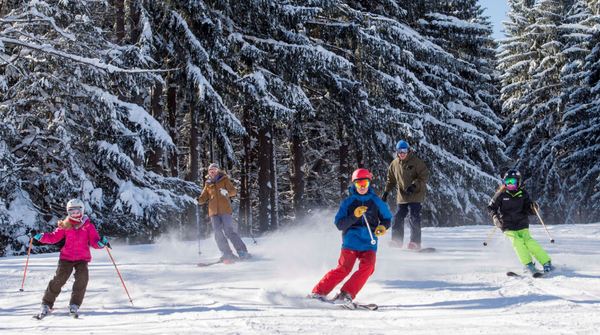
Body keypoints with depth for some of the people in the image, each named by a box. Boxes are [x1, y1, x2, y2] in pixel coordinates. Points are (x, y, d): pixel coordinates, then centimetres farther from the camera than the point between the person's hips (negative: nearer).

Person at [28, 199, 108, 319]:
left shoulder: (88, 226, 3)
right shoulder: (65, 226, 7)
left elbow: (94, 241, -2)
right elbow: (53, 237, 7)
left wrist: (101, 243, -24)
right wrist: (38, 236, -5)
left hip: (82, 258, 0)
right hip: (66, 257, 1)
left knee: (82, 277, -23)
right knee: (59, 279, -12)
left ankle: (74, 305, -11)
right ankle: (46, 305, -1)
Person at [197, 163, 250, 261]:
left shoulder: (224, 180, 9)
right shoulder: (208, 184, 20)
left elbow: (234, 191, -3)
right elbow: (203, 198, 22)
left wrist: (227, 192, -25)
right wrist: (198, 201, -2)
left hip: (225, 210, -4)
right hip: (214, 212, 4)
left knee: (228, 231, -16)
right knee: (218, 233, -12)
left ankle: (242, 251, -11)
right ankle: (227, 253, -8)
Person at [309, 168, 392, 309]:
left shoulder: (376, 202, 13)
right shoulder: (348, 202, 8)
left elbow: (387, 218, 23)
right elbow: (339, 224, 0)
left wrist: (383, 227, 0)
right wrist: (354, 216, -16)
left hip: (369, 244, 2)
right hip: (351, 241, -2)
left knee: (367, 267, -24)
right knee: (344, 268, -18)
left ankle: (346, 294, -25)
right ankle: (318, 292, -11)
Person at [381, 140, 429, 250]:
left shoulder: (416, 162, -7)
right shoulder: (394, 164, 9)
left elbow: (425, 176, -10)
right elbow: (391, 179, 20)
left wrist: (414, 185, -22)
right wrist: (386, 192, 11)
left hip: (416, 195, -6)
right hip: (402, 197, 6)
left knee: (414, 218, -12)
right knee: (397, 218, 4)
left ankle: (415, 242, -9)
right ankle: (397, 240, 14)